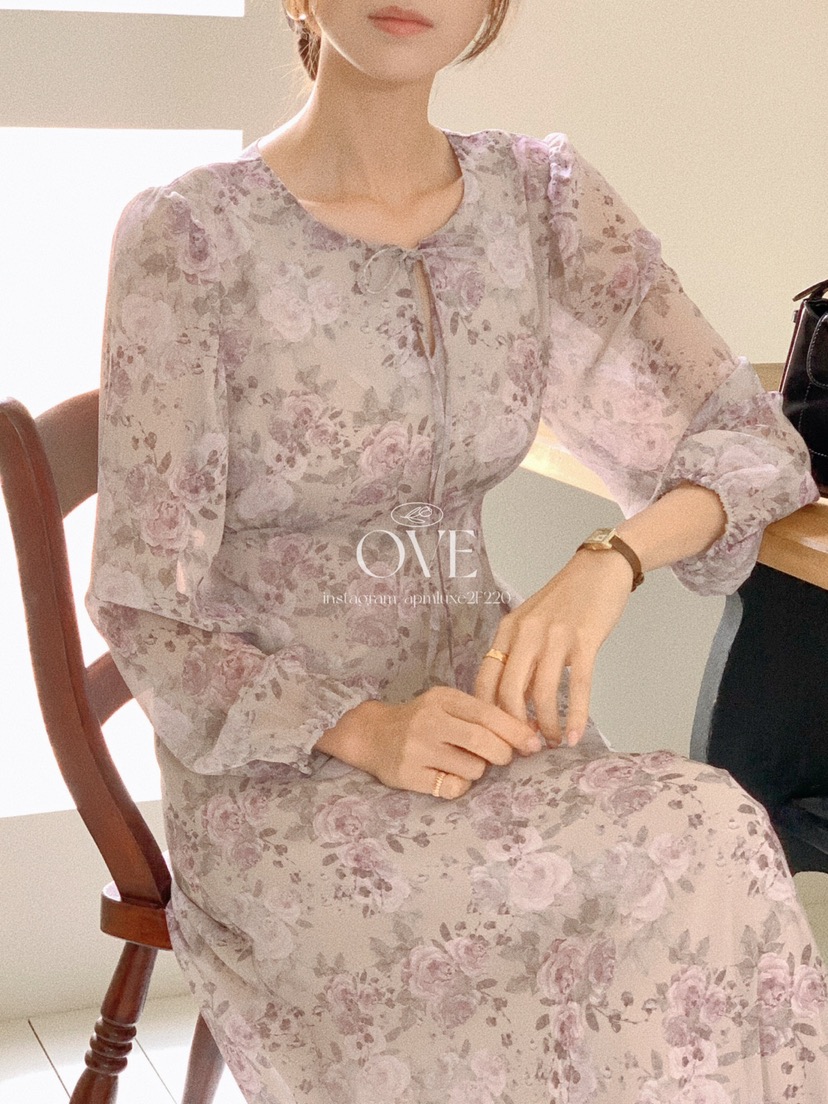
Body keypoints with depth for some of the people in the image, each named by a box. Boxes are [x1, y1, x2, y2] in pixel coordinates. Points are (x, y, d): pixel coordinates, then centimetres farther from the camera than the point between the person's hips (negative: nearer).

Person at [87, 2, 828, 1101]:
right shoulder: (186, 235, -12)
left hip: (477, 691, 4)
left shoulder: (542, 198, 1)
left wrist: (608, 562, -21)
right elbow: (141, 607, -9)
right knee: (689, 859, -28)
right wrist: (366, 730, -24)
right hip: (270, 759, -4)